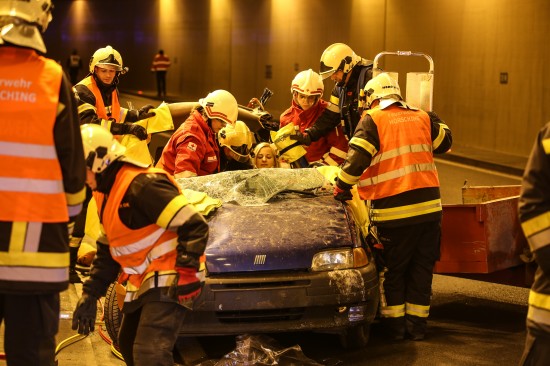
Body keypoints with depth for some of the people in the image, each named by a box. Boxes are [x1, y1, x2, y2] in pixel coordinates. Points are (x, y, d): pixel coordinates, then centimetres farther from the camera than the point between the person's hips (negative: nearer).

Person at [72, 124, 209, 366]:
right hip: (143, 283, 11)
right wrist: (90, 295, 16)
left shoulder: (142, 185, -20)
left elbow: (195, 227, -24)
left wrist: (183, 274, -26)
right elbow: (106, 251, 22)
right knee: (128, 346, 23)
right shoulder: (106, 194, 13)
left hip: (166, 284, -11)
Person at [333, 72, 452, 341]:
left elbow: (357, 158, -13)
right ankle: (417, 324, 17)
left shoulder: (372, 120, -3)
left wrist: (341, 187, -3)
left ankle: (395, 324, 14)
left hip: (394, 209, -4)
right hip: (429, 206, 4)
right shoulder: (422, 117, 11)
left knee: (392, 269, 11)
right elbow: (445, 142, 24)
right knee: (421, 268, 13)